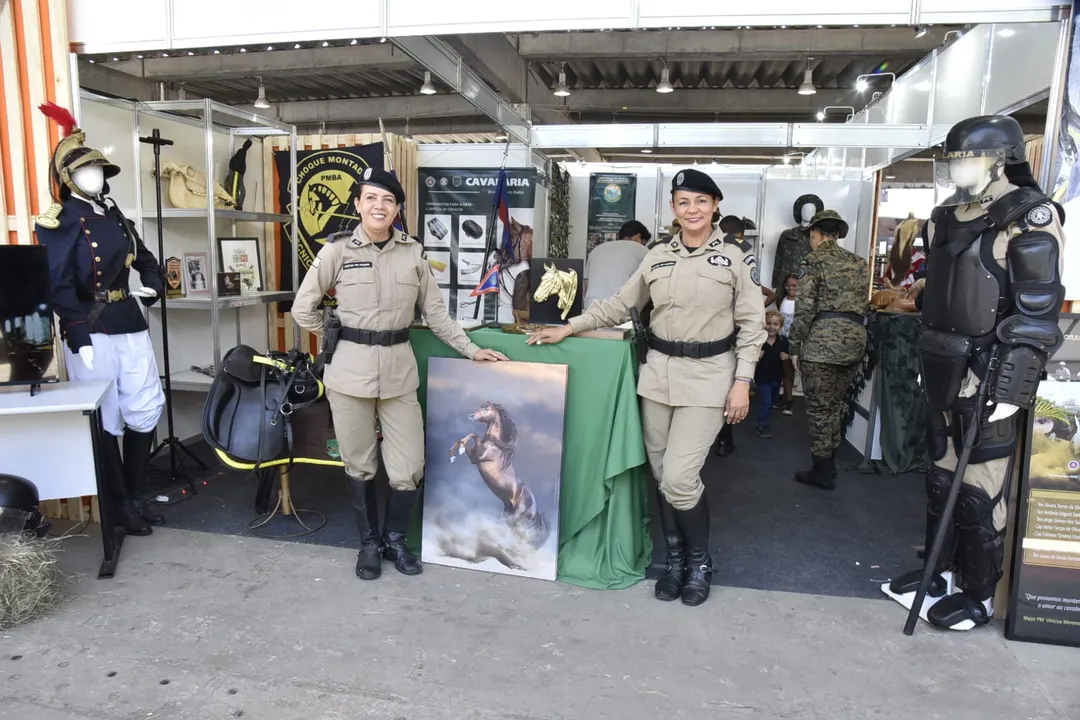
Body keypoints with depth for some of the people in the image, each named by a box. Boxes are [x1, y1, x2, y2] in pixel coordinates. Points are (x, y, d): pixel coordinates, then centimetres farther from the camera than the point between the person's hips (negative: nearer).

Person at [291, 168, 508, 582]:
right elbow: (303, 308, 4)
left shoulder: (413, 253, 5)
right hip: (350, 369, -1)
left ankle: (395, 540, 27)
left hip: (399, 369, 2)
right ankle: (368, 543, 31)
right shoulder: (337, 250, -2)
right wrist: (338, 340, 5)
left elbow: (435, 312, 10)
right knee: (359, 466, 9)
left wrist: (471, 350, 6)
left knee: (408, 470, 1)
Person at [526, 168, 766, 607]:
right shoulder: (657, 257, 8)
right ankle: (675, 559, 28)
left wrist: (742, 382, -7)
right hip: (658, 373, 4)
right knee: (662, 475, 8)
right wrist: (568, 328, 11)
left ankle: (700, 562, 17)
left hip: (708, 376, -4)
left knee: (679, 477, -9)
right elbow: (620, 305, 15)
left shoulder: (736, 255, -2)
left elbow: (752, 324, -1)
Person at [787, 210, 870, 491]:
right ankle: (828, 463, 29)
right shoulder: (859, 263, 16)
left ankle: (823, 472, 10)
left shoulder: (814, 261, -5)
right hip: (855, 339, 7)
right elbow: (862, 304, 16)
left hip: (823, 340, -7)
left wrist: (794, 346, -4)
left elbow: (805, 309, -10)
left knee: (819, 407, 3)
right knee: (834, 404, 19)